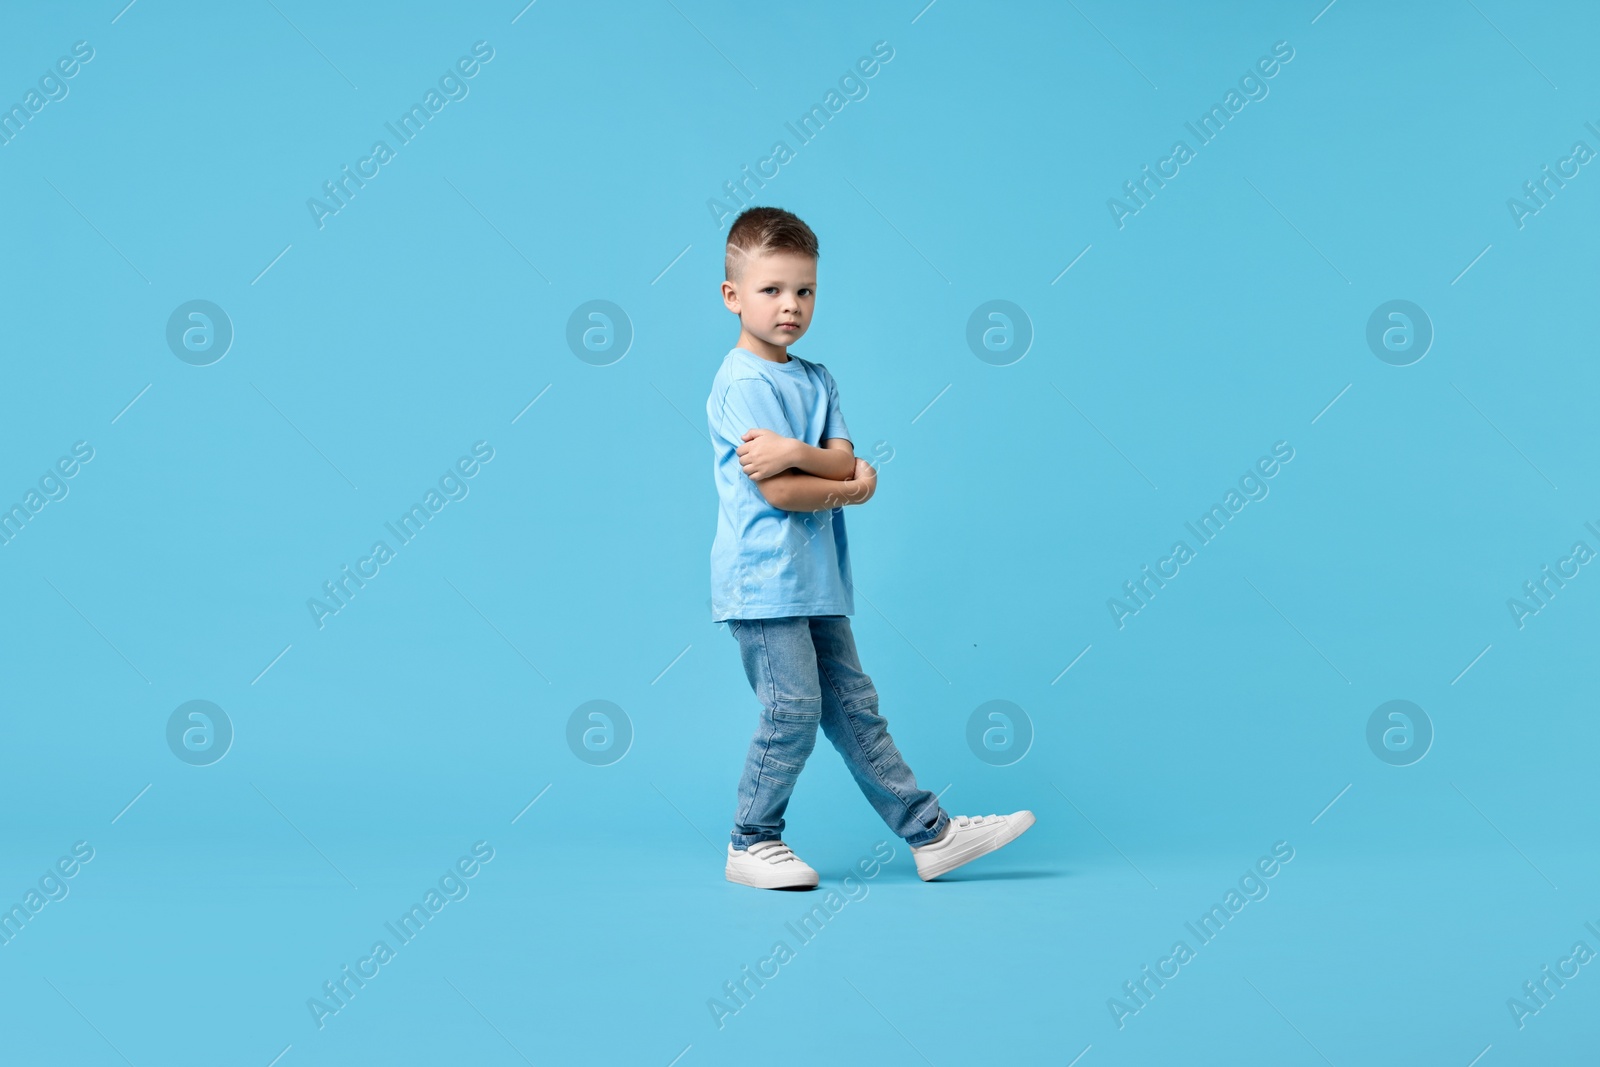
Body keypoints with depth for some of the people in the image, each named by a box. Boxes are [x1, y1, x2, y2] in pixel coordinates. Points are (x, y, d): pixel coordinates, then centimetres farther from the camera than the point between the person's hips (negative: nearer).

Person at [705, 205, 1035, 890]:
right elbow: (777, 491, -18)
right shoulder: (743, 382, -12)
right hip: (762, 579, -8)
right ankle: (751, 845, 10)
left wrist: (795, 453, -19)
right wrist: (850, 487, -6)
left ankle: (930, 833, 13)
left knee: (854, 709, 11)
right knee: (792, 710, -6)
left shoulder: (816, 380, 14)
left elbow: (845, 460, 0)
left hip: (815, 578, 8)